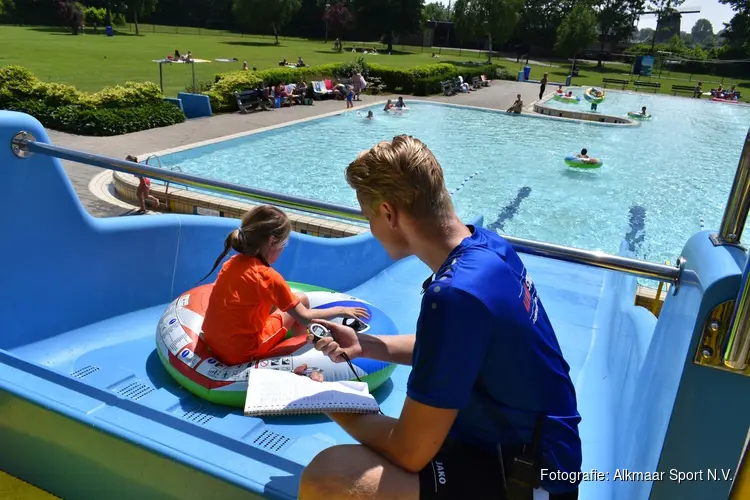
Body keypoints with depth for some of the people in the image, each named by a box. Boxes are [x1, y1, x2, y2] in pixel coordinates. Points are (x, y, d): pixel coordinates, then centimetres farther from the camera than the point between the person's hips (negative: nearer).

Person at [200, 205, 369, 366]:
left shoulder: (233, 262, 0)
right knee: (301, 299, 5)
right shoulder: (268, 276, -20)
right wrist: (340, 310, -1)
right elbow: (304, 318, -14)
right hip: (240, 354, -7)